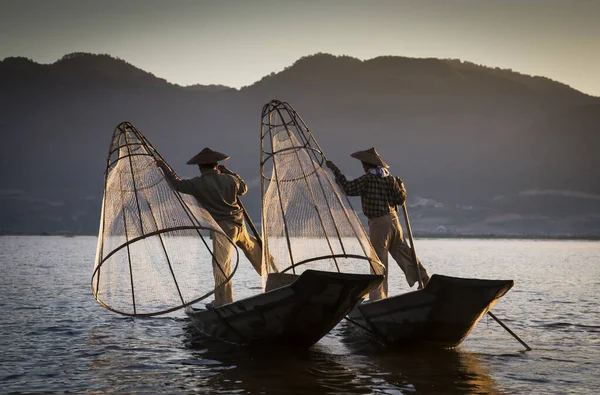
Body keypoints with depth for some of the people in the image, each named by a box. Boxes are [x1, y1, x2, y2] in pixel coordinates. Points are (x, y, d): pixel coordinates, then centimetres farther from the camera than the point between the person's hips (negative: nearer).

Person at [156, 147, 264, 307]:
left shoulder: (199, 184, -13)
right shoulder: (229, 179, 0)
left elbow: (177, 184, -3)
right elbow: (243, 189, 18)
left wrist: (164, 167, 10)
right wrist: (227, 172, 20)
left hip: (223, 229, -6)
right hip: (239, 225, 6)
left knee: (221, 265, -1)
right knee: (252, 248, 30)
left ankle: (223, 302, 2)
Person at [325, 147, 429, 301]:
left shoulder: (368, 178, -12)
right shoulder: (389, 178, 7)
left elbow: (348, 189, -16)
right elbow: (400, 199, 4)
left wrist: (335, 170, -10)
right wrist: (401, 186, 22)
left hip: (378, 224, -6)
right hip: (393, 220, 6)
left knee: (378, 260, -4)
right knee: (403, 252, 18)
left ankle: (377, 297, -4)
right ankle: (423, 278, 25)